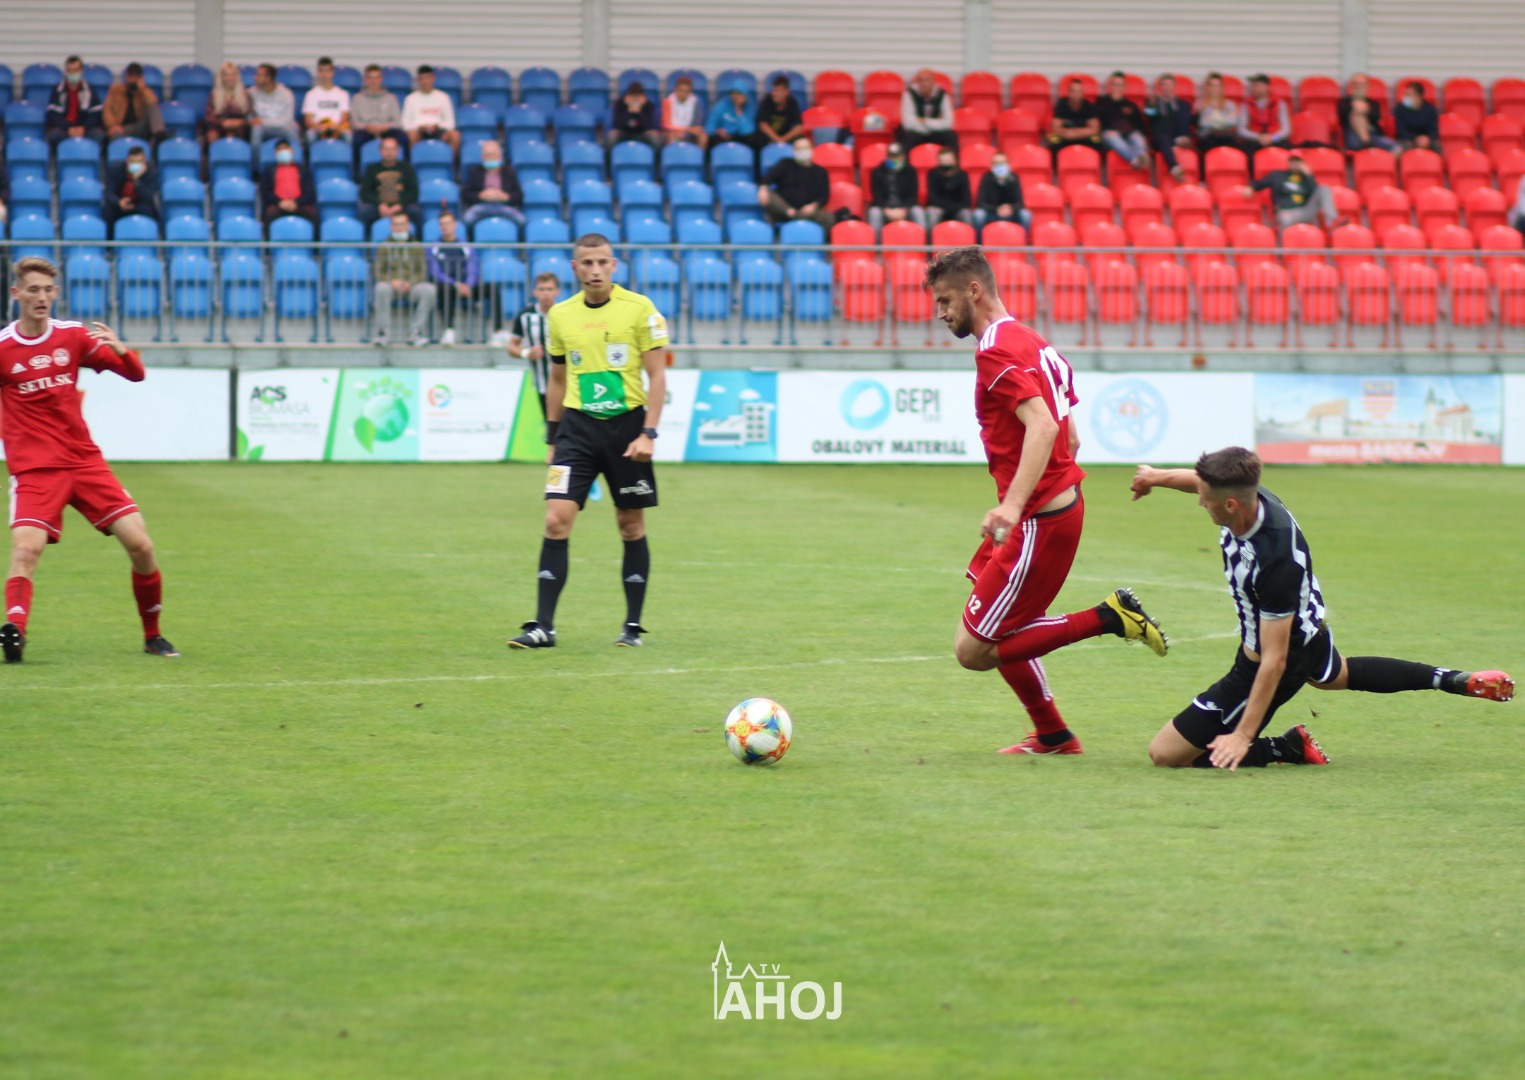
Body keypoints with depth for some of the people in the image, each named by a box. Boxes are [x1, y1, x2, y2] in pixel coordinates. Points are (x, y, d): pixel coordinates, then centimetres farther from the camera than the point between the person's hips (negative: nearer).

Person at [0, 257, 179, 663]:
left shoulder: (74, 336, 4)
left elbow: (135, 374, 6)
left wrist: (119, 349, -15)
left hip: (84, 460, 3)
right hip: (34, 469, -3)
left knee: (140, 545, -3)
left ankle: (152, 636, 14)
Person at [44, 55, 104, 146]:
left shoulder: (89, 90, 8)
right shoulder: (57, 90, 4)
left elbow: (96, 114, 1)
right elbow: (53, 114, -5)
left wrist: (83, 128, -17)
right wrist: (69, 128, -21)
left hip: (85, 128, 1)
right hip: (61, 127, -1)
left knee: (98, 134, -31)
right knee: (55, 135, -36)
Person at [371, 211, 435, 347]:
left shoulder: (417, 248, 10)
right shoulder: (384, 248, 10)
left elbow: (423, 273, 4)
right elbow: (379, 273, 4)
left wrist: (409, 282, -16)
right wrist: (392, 281, -16)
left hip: (411, 286, 1)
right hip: (391, 286, -1)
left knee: (429, 289, -31)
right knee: (381, 288, -36)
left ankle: (417, 330, -28)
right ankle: (383, 331, -33)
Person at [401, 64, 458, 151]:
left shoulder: (443, 97, 13)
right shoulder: (411, 99, 11)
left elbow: (450, 123, 11)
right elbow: (406, 124, 7)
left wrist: (436, 125, -9)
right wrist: (421, 127, -11)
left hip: (438, 130, 1)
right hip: (418, 130, -1)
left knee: (455, 135, -32)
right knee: (411, 135, -38)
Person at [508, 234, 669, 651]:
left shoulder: (639, 309, -4)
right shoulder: (560, 315, 7)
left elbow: (657, 375, -3)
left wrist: (648, 433, -11)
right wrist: (553, 437, 15)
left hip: (626, 423, -2)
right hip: (577, 426, 2)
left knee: (632, 526, 5)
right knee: (556, 520, -9)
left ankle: (633, 625, 16)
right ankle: (543, 625, -8)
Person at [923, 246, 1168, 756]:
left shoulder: (996, 351, -16)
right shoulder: (1031, 342, 15)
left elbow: (1042, 426, -29)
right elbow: (1066, 434, 21)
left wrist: (1013, 505, -39)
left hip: (1040, 522, -10)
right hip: (1061, 500, 10)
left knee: (973, 650, -8)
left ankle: (1109, 617, -9)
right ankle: (1052, 736, 27)